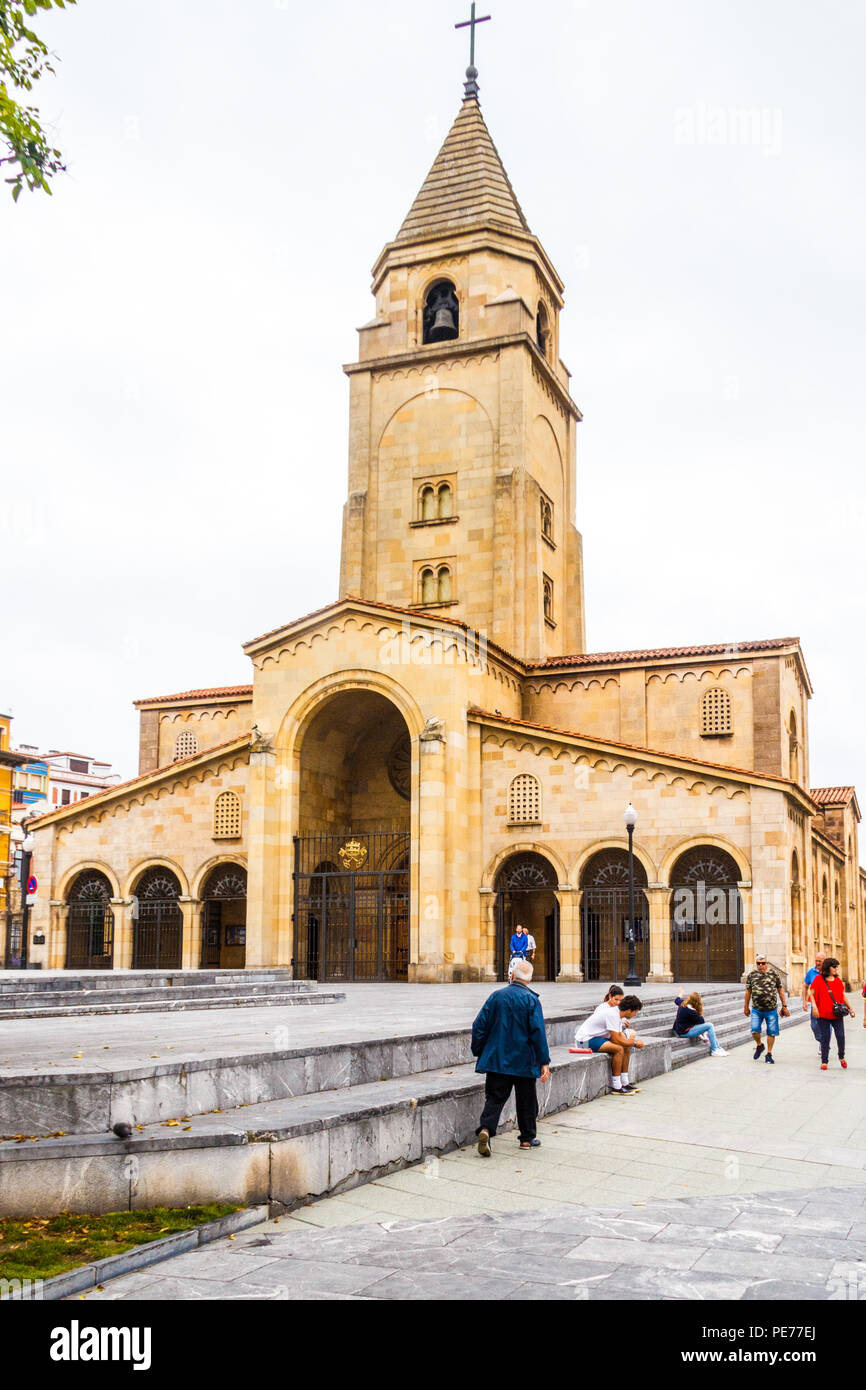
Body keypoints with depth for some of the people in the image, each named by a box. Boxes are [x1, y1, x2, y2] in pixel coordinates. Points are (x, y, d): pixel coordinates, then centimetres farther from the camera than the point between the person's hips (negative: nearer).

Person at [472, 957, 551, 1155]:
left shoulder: (496, 996, 1)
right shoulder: (532, 1000, -8)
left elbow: (479, 1026, 3)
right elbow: (538, 1033, -12)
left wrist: (478, 1053, 13)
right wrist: (544, 1062, -8)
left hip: (496, 1059, 2)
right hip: (524, 1061, -2)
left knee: (494, 1097, 3)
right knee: (526, 1100, 13)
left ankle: (485, 1129, -19)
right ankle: (527, 1137, 21)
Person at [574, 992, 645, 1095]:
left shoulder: (617, 1013, 8)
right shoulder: (612, 1014, -23)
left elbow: (620, 1035, 11)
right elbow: (616, 1039, -25)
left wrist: (631, 1041, -8)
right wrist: (635, 1043, -14)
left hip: (595, 1036, 10)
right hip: (585, 1039, -10)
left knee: (626, 1047, 6)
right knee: (619, 1049, -25)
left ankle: (625, 1083, 10)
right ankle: (617, 1087, -18)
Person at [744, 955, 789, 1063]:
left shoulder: (773, 974, 5)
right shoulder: (751, 975, 6)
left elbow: (780, 990, 9)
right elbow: (748, 991, 12)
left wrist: (784, 1006, 7)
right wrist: (746, 1006, 15)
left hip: (771, 1010, 0)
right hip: (756, 1010, 0)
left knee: (771, 1032, 1)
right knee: (754, 1030, -10)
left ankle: (769, 1054, 18)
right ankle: (759, 1045, 20)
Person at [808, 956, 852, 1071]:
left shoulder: (838, 981, 9)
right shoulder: (819, 979, -1)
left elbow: (843, 996, 19)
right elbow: (811, 993, -2)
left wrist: (850, 1008, 17)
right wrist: (814, 1006, -13)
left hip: (837, 1014, 2)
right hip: (823, 1014, -2)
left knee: (840, 1036, -5)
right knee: (825, 1038, 2)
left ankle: (841, 1057, 21)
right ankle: (824, 1062, 13)